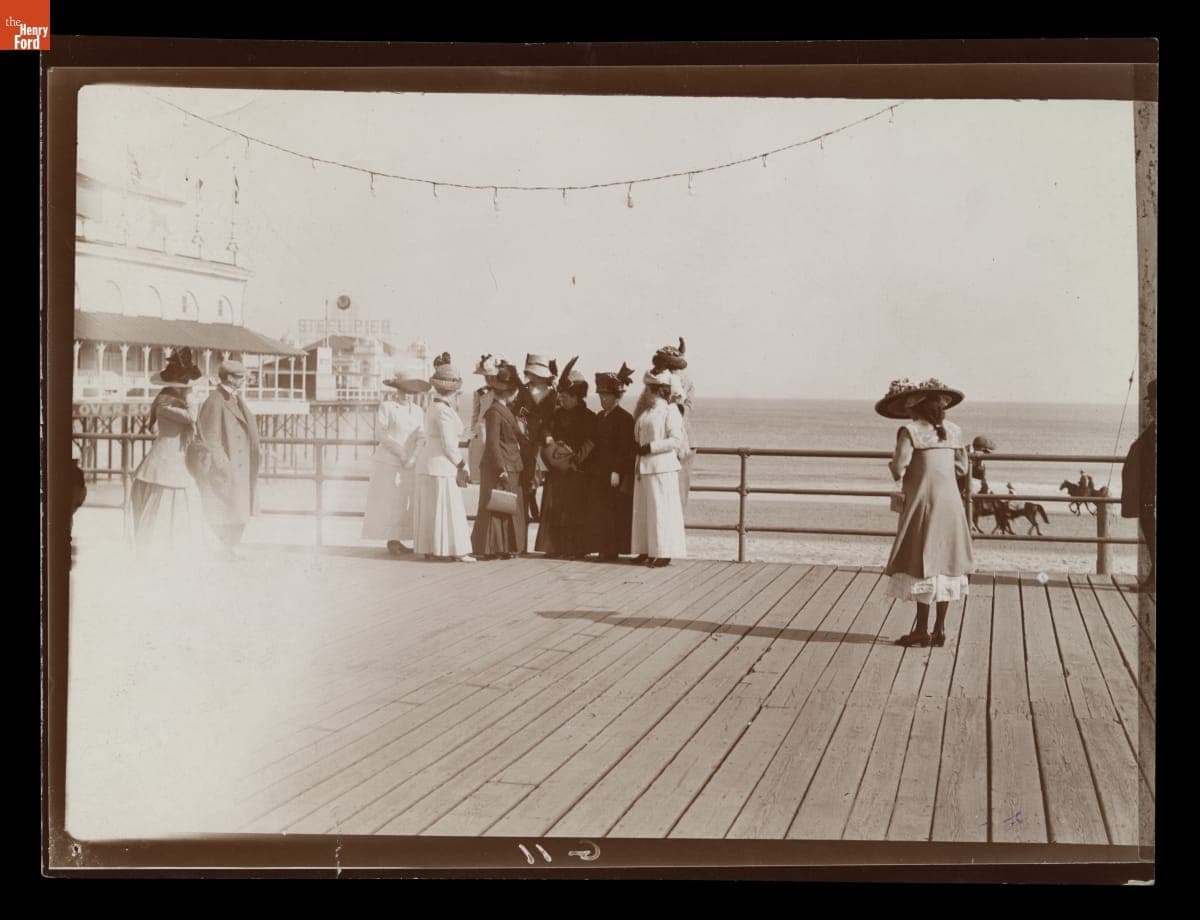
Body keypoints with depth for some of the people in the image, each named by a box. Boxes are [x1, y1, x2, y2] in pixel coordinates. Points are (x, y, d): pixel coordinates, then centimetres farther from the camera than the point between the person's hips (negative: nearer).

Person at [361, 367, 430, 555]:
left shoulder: (418, 411, 13)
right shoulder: (386, 407, -2)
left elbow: (420, 437, 6)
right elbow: (382, 433, -10)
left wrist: (413, 457, -11)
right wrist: (401, 452, -16)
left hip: (410, 464, 5)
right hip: (389, 462, -5)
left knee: (406, 502, 1)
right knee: (389, 502, -3)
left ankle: (397, 541, 5)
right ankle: (391, 541, 0)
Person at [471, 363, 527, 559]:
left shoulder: (506, 409, 14)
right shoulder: (494, 411, -15)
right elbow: (493, 443, -19)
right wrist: (501, 468, -21)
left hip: (511, 467, 9)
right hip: (498, 467, -9)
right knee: (496, 507, -4)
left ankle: (504, 548, 17)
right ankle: (488, 549, 2)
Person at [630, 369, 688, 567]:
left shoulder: (670, 412, -8)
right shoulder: (644, 412, 15)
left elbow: (676, 440, -15)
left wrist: (651, 447, -18)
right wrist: (638, 448, 7)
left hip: (662, 468, -8)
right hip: (643, 467, 8)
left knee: (661, 510, -5)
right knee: (643, 510, 9)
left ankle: (664, 553, -1)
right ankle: (646, 551, 16)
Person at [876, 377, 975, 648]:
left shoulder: (910, 431, -10)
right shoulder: (953, 431, 7)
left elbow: (898, 471, -14)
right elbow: (962, 468, 13)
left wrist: (896, 467, 8)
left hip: (924, 503, -6)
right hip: (950, 504, 6)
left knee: (922, 564, 0)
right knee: (944, 563, 10)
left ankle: (922, 630, 2)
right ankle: (940, 630, 14)